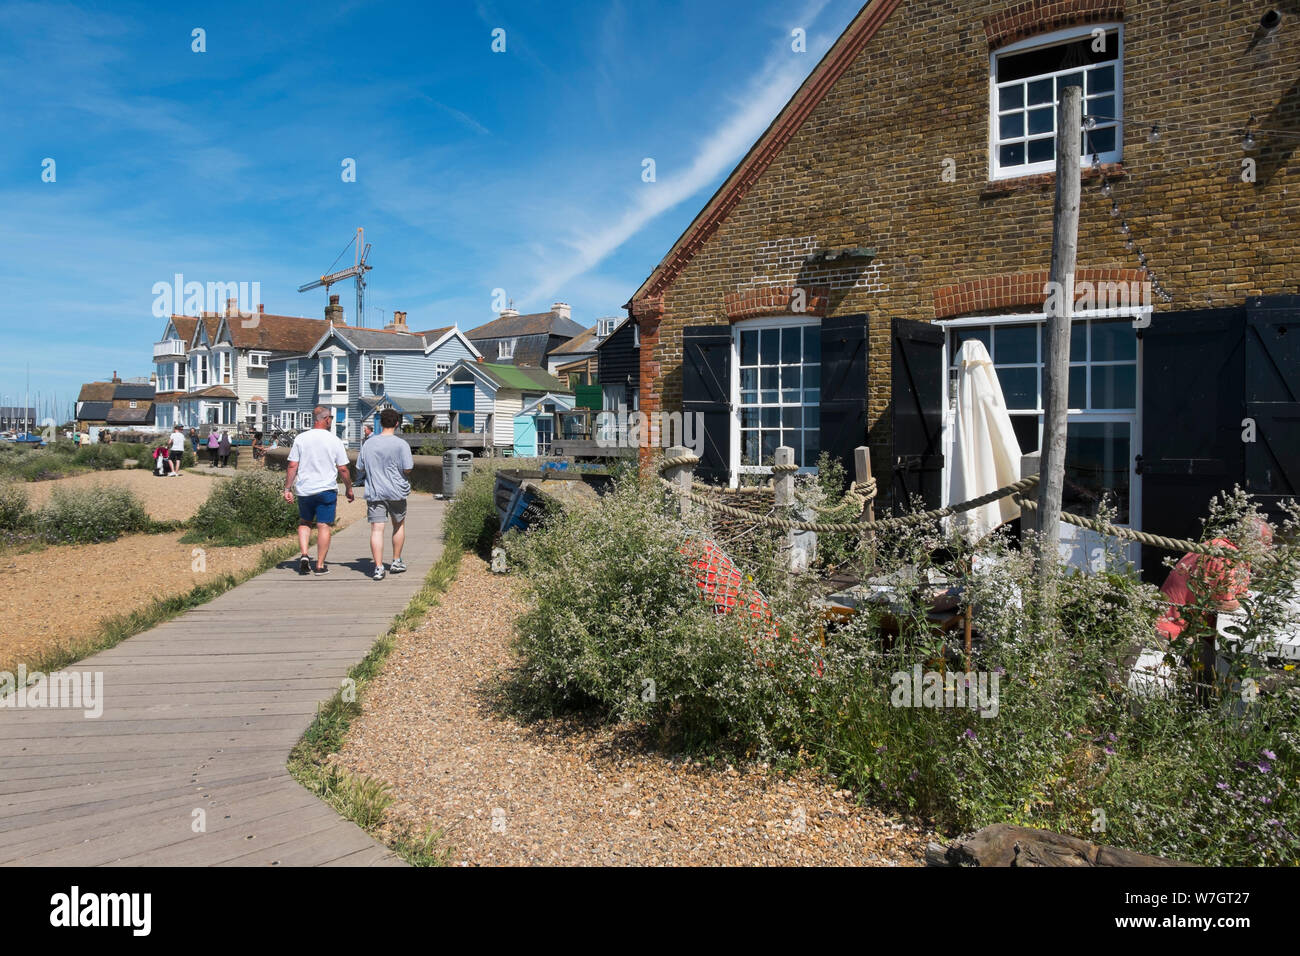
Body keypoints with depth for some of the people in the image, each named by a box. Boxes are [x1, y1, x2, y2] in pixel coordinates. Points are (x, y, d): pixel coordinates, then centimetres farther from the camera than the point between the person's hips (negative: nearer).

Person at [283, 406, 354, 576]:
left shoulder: (300, 439, 1)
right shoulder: (334, 440, -4)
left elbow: (292, 466, -2)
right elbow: (343, 469, -1)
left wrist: (287, 488, 4)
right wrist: (349, 490, 11)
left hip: (304, 490, 2)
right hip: (327, 490, -2)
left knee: (304, 522, 19)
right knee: (323, 526, 3)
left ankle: (304, 555, 2)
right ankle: (320, 565, 5)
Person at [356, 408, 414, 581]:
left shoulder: (368, 443, 3)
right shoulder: (401, 444, -8)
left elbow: (360, 468, 7)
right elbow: (407, 469, -11)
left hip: (374, 493, 2)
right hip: (396, 492, -1)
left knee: (377, 529, -3)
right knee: (399, 525, 18)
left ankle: (378, 568, -9)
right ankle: (396, 562, 24)